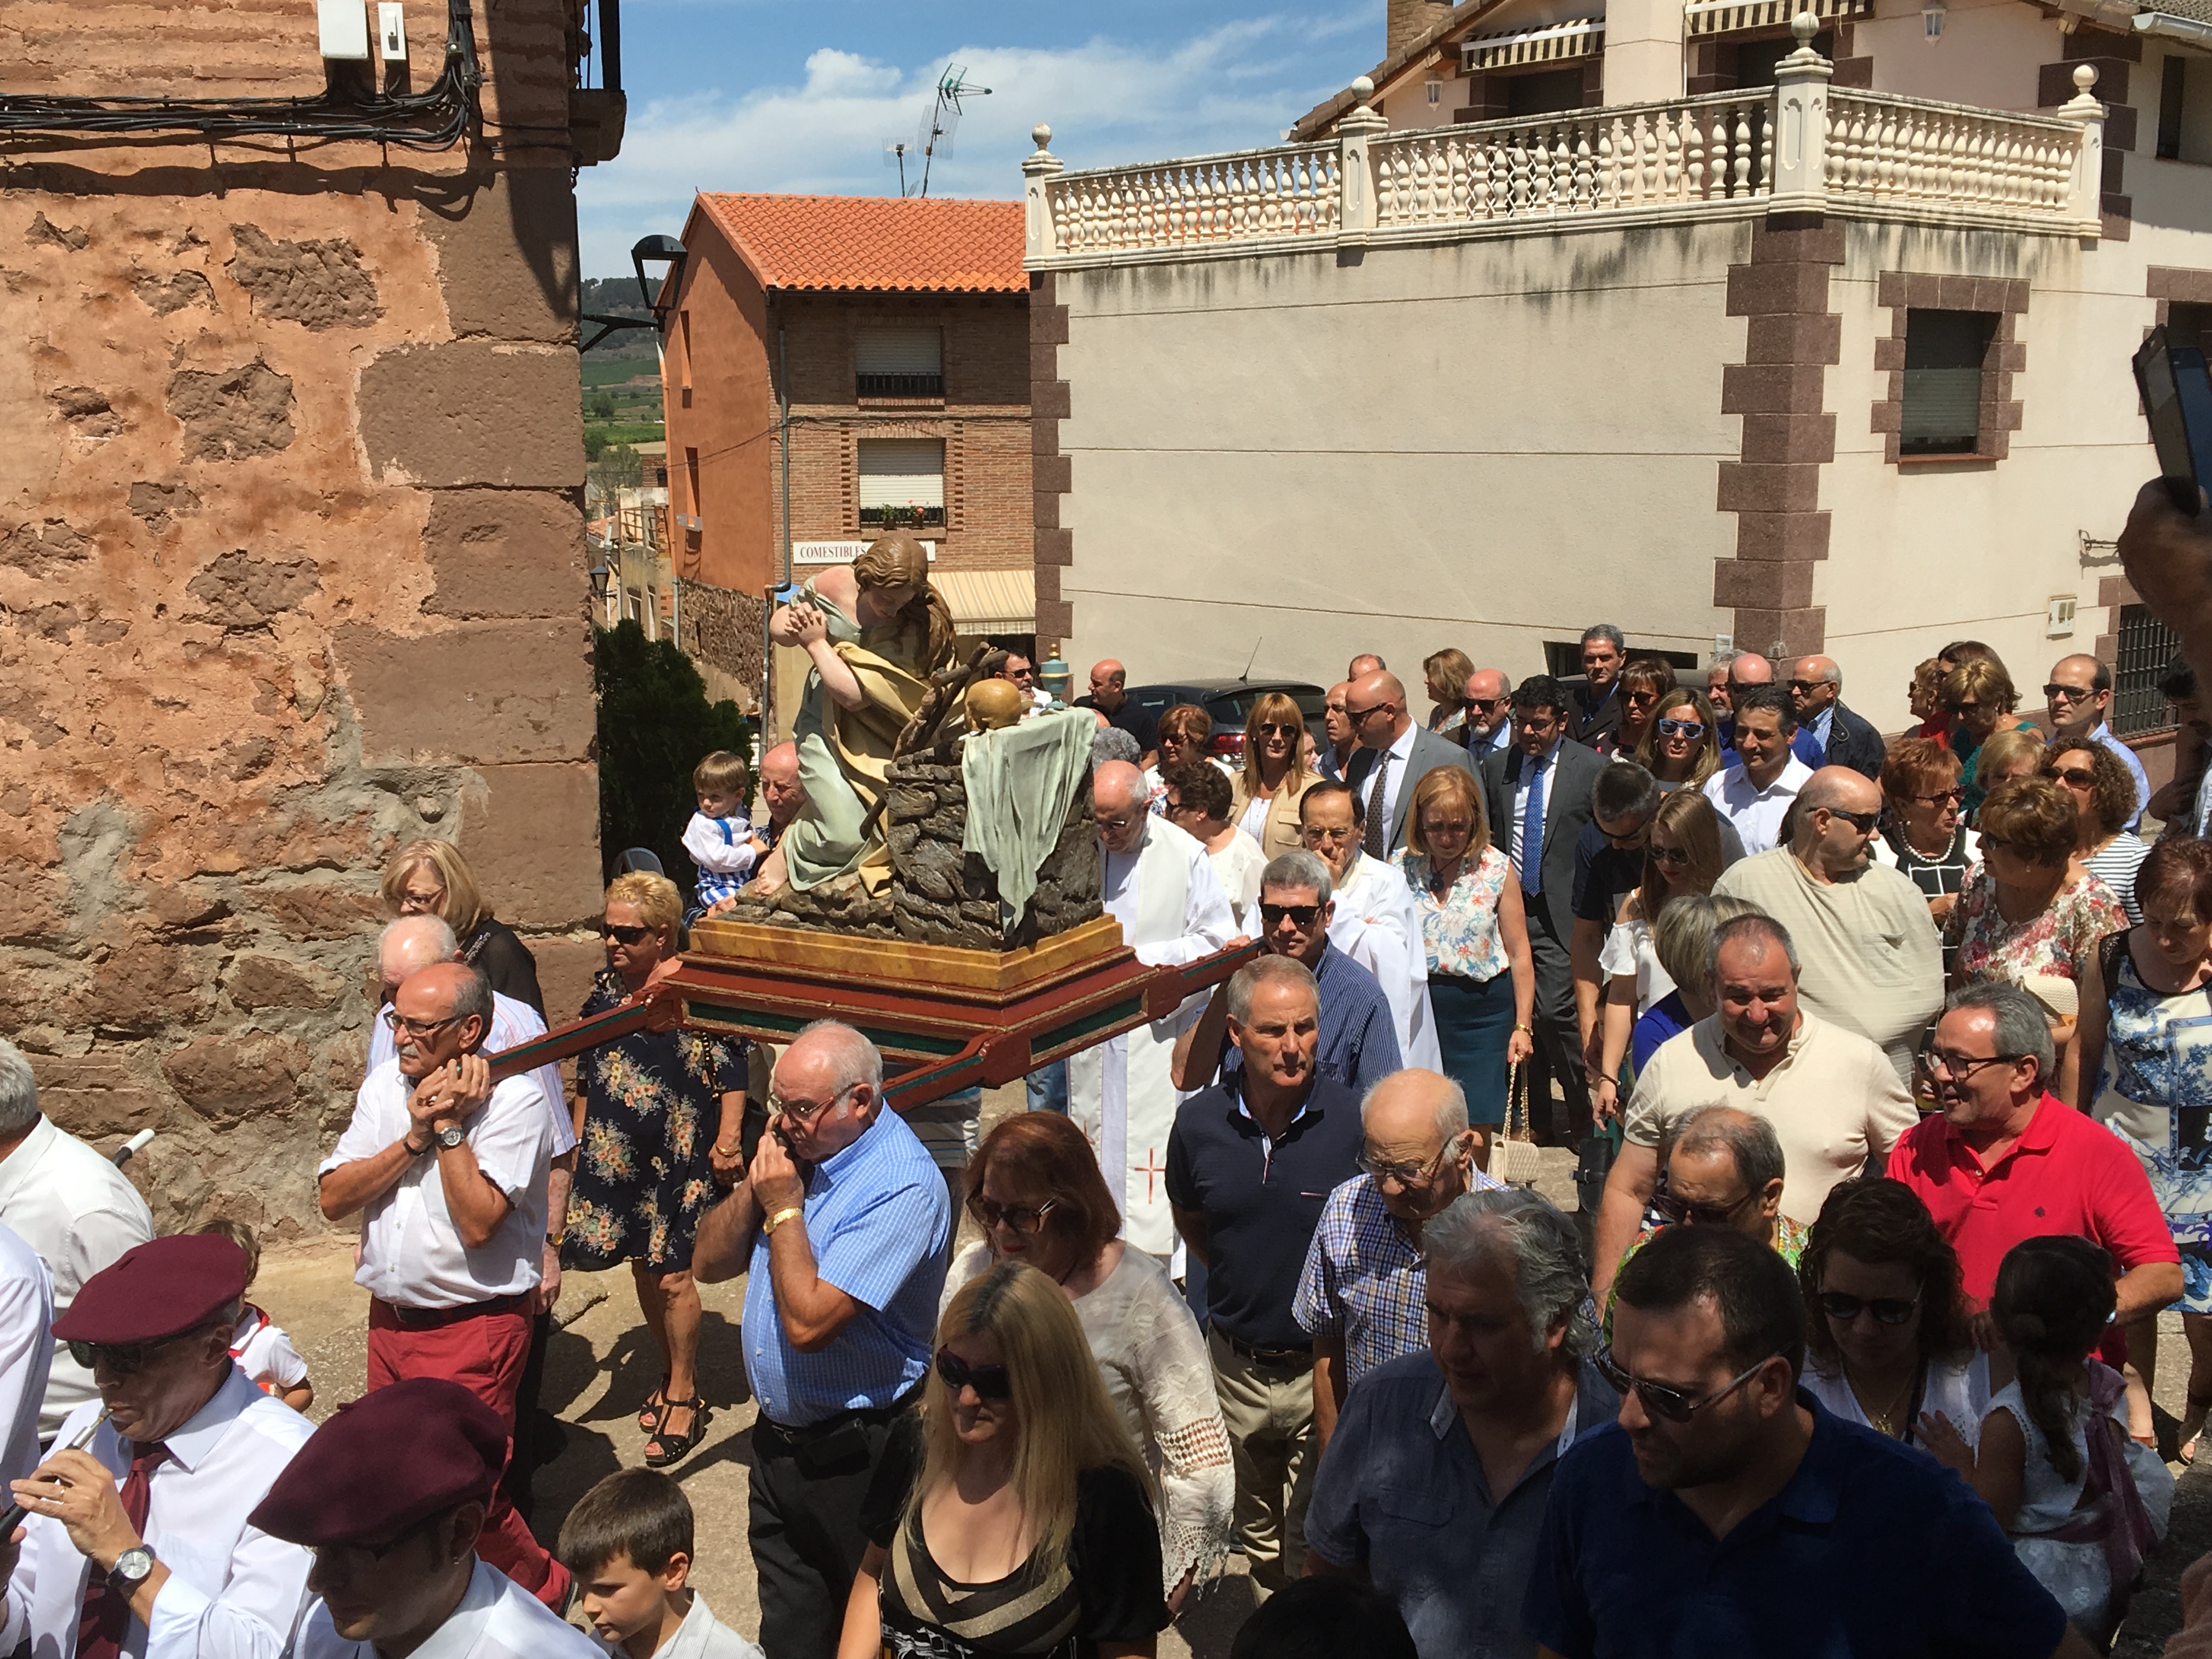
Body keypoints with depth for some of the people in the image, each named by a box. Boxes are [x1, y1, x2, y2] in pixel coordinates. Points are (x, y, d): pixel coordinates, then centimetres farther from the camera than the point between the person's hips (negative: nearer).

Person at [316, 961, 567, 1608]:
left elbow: (478, 1222, -25)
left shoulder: (513, 1101, -15)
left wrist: (451, 1124, -20)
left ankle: (540, 1590, 21)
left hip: (472, 1329, -7)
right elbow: (333, 1198, -3)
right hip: (390, 1316, 7)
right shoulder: (386, 1083, 5)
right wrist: (415, 1137, -14)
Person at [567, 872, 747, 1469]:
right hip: (617, 1152, 6)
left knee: (672, 1276, -4)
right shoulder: (604, 989, 6)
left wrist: (728, 1140, -12)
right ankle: (673, 1376, 33)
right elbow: (587, 1075, 16)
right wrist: (579, 1143, 17)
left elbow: (732, 1068, -8)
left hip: (680, 1152, -6)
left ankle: (684, 1397, 12)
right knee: (643, 1268, 14)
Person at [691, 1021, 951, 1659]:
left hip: (852, 1456, -8)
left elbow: (808, 1321, -29)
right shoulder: (801, 1145, 1)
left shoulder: (902, 1186, -24)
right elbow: (709, 1264, 4)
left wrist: (784, 1207, -19)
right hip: (778, 1436, 8)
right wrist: (755, 1185, -12)